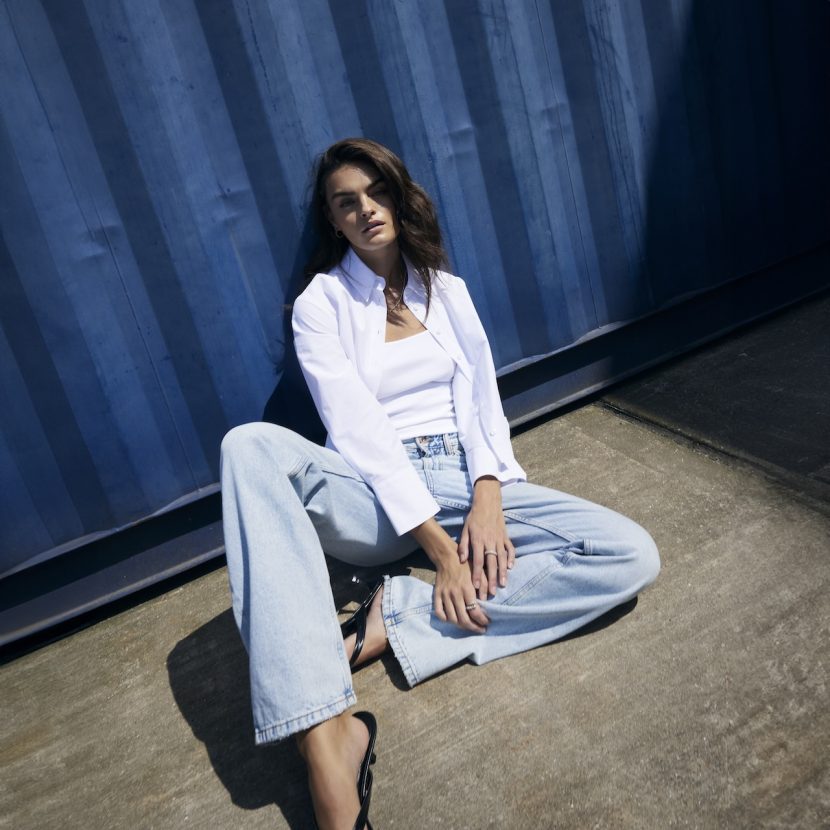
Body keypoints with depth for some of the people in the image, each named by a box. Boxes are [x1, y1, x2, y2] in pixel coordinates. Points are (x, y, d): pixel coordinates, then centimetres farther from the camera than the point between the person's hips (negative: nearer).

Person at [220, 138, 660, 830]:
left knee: (634, 556, -17)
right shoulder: (321, 304, 1)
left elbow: (481, 396, 5)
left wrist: (487, 496, -13)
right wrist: (438, 546, -19)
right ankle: (325, 735, -43)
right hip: (377, 498, -3)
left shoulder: (445, 288, 14)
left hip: (466, 480, 3)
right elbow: (359, 430, -11)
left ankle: (398, 618, -23)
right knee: (250, 446, -34)